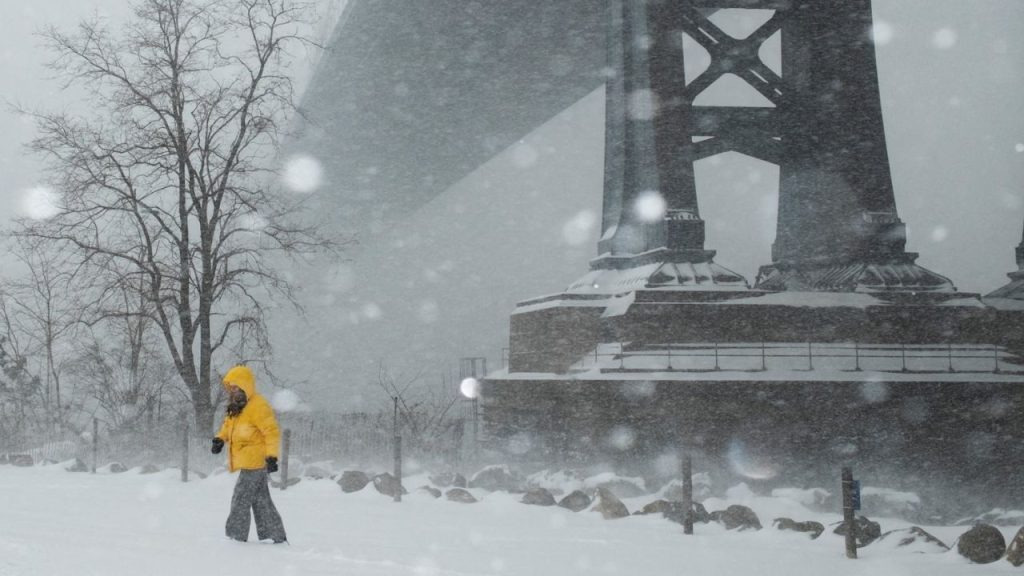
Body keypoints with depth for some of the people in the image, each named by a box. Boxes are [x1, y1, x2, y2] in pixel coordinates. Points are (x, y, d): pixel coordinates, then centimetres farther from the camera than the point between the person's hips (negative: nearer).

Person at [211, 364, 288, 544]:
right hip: (247, 462, 10)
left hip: (254, 462, -10)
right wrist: (220, 439, 6)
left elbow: (272, 432, -18)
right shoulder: (235, 407, 14)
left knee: (240, 500, -8)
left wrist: (271, 456, -24)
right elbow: (229, 425, 27)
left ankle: (235, 537, -4)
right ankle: (276, 537, 16)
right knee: (261, 502, 12)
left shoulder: (258, 406, -15)